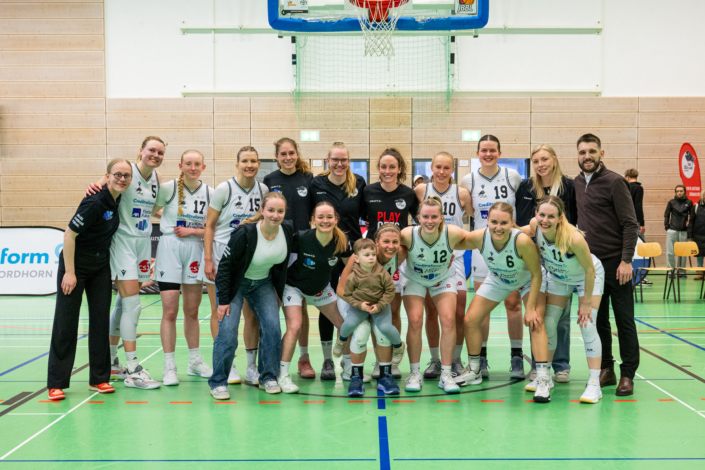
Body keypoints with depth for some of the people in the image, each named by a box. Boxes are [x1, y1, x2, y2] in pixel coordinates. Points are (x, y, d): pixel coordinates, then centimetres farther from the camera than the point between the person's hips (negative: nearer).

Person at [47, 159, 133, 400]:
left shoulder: (118, 199, -1)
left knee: (101, 319, 6)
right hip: (76, 263, -7)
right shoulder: (94, 202, -23)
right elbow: (69, 234, -21)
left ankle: (99, 379, 14)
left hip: (101, 265, 7)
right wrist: (69, 272, -21)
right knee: (66, 322, -2)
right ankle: (56, 383, 5)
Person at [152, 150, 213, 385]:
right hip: (169, 248, -3)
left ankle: (195, 361, 27)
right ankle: (169, 367, 2)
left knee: (192, 311, 13)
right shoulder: (168, 188, -4)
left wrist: (192, 231, -8)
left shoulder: (209, 193, 3)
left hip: (195, 249, 3)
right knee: (170, 311, -6)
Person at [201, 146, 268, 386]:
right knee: (220, 312, 0)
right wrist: (208, 260, -11)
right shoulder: (224, 189, -8)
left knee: (251, 313, 3)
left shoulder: (263, 190, 4)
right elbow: (209, 226, -5)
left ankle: (252, 368, 10)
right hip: (221, 252, -3)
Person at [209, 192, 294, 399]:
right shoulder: (245, 232, -28)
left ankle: (268, 377, 8)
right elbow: (225, 265, -20)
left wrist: (278, 290, 7)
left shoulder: (288, 230, -14)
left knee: (272, 327, -8)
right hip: (236, 283, -4)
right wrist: (223, 300, -20)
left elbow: (283, 264, 5)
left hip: (263, 283, 4)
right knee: (227, 331, -13)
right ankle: (218, 382, 0)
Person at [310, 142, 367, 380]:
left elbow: (365, 212, 9)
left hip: (353, 249, 1)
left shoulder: (358, 183, 2)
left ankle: (348, 359, 18)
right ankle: (327, 360, 15)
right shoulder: (316, 184, -2)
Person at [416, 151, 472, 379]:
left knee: (458, 312, -4)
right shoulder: (421, 190, 0)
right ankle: (434, 360, 18)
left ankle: (456, 360, 13)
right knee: (430, 312, 4)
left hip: (454, 256, -1)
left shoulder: (462, 193, -2)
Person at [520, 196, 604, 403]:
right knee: (548, 324, 6)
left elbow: (590, 270, -27)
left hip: (587, 277, -5)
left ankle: (594, 384, -7)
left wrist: (586, 302, -19)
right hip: (557, 277, 5)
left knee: (587, 325, -13)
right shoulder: (534, 226, -29)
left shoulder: (574, 238, -42)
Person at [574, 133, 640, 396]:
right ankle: (606, 370, 19)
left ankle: (628, 375, 7)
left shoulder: (614, 182, -8)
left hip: (615, 262, -6)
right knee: (597, 320, 9)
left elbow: (630, 224, -11)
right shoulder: (577, 184, 11)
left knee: (624, 320, 0)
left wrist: (626, 260, -17)